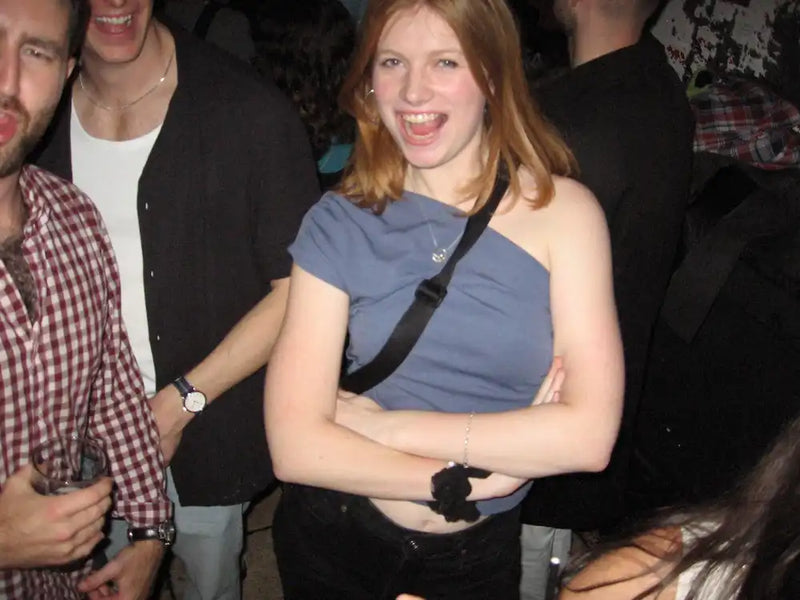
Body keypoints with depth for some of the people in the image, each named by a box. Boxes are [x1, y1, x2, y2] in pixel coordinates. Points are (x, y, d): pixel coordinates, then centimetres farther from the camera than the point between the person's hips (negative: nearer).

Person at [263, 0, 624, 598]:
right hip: (333, 544, 1)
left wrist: (387, 425, -19)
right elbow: (296, 446, -16)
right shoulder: (339, 223, -10)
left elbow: (589, 434, -21)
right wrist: (464, 481, -20)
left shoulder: (561, 211, -12)